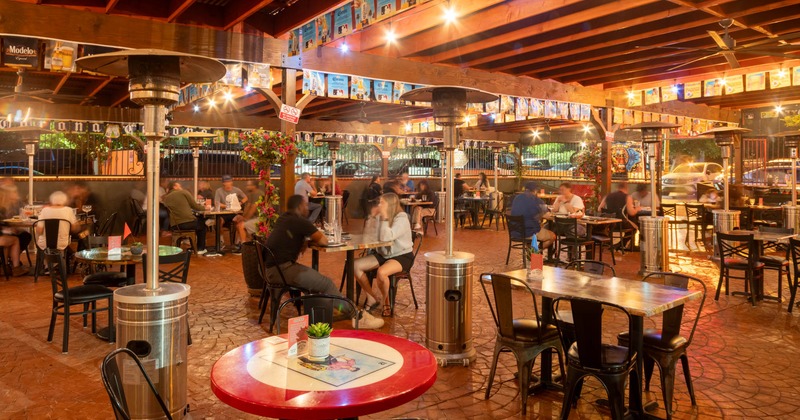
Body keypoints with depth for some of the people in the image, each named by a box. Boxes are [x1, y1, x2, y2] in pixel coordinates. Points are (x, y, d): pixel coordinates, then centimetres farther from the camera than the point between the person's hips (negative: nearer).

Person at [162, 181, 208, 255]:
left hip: (175, 226, 5)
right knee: (202, 223, 28)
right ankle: (201, 249, 23)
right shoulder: (184, 192, 2)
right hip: (189, 222, -5)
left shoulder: (165, 198, 14)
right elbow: (195, 206, 3)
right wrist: (204, 207, 21)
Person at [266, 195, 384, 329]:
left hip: (271, 267, 10)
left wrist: (307, 239, 10)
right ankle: (358, 317, -6)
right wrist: (312, 238, 13)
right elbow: (323, 241, -7)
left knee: (317, 279, 18)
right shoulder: (300, 221, -11)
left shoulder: (283, 219, 16)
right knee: (327, 284, -10)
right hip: (281, 269, -10)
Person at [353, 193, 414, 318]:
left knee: (381, 272, -35)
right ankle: (373, 298, 6)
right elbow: (368, 234, -1)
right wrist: (373, 216, -7)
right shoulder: (381, 217, 2)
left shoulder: (402, 218, -18)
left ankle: (386, 302, -4)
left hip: (402, 256, -7)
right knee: (356, 265, -8)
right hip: (384, 254, 7)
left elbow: (385, 237, -32)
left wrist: (384, 217, -28)